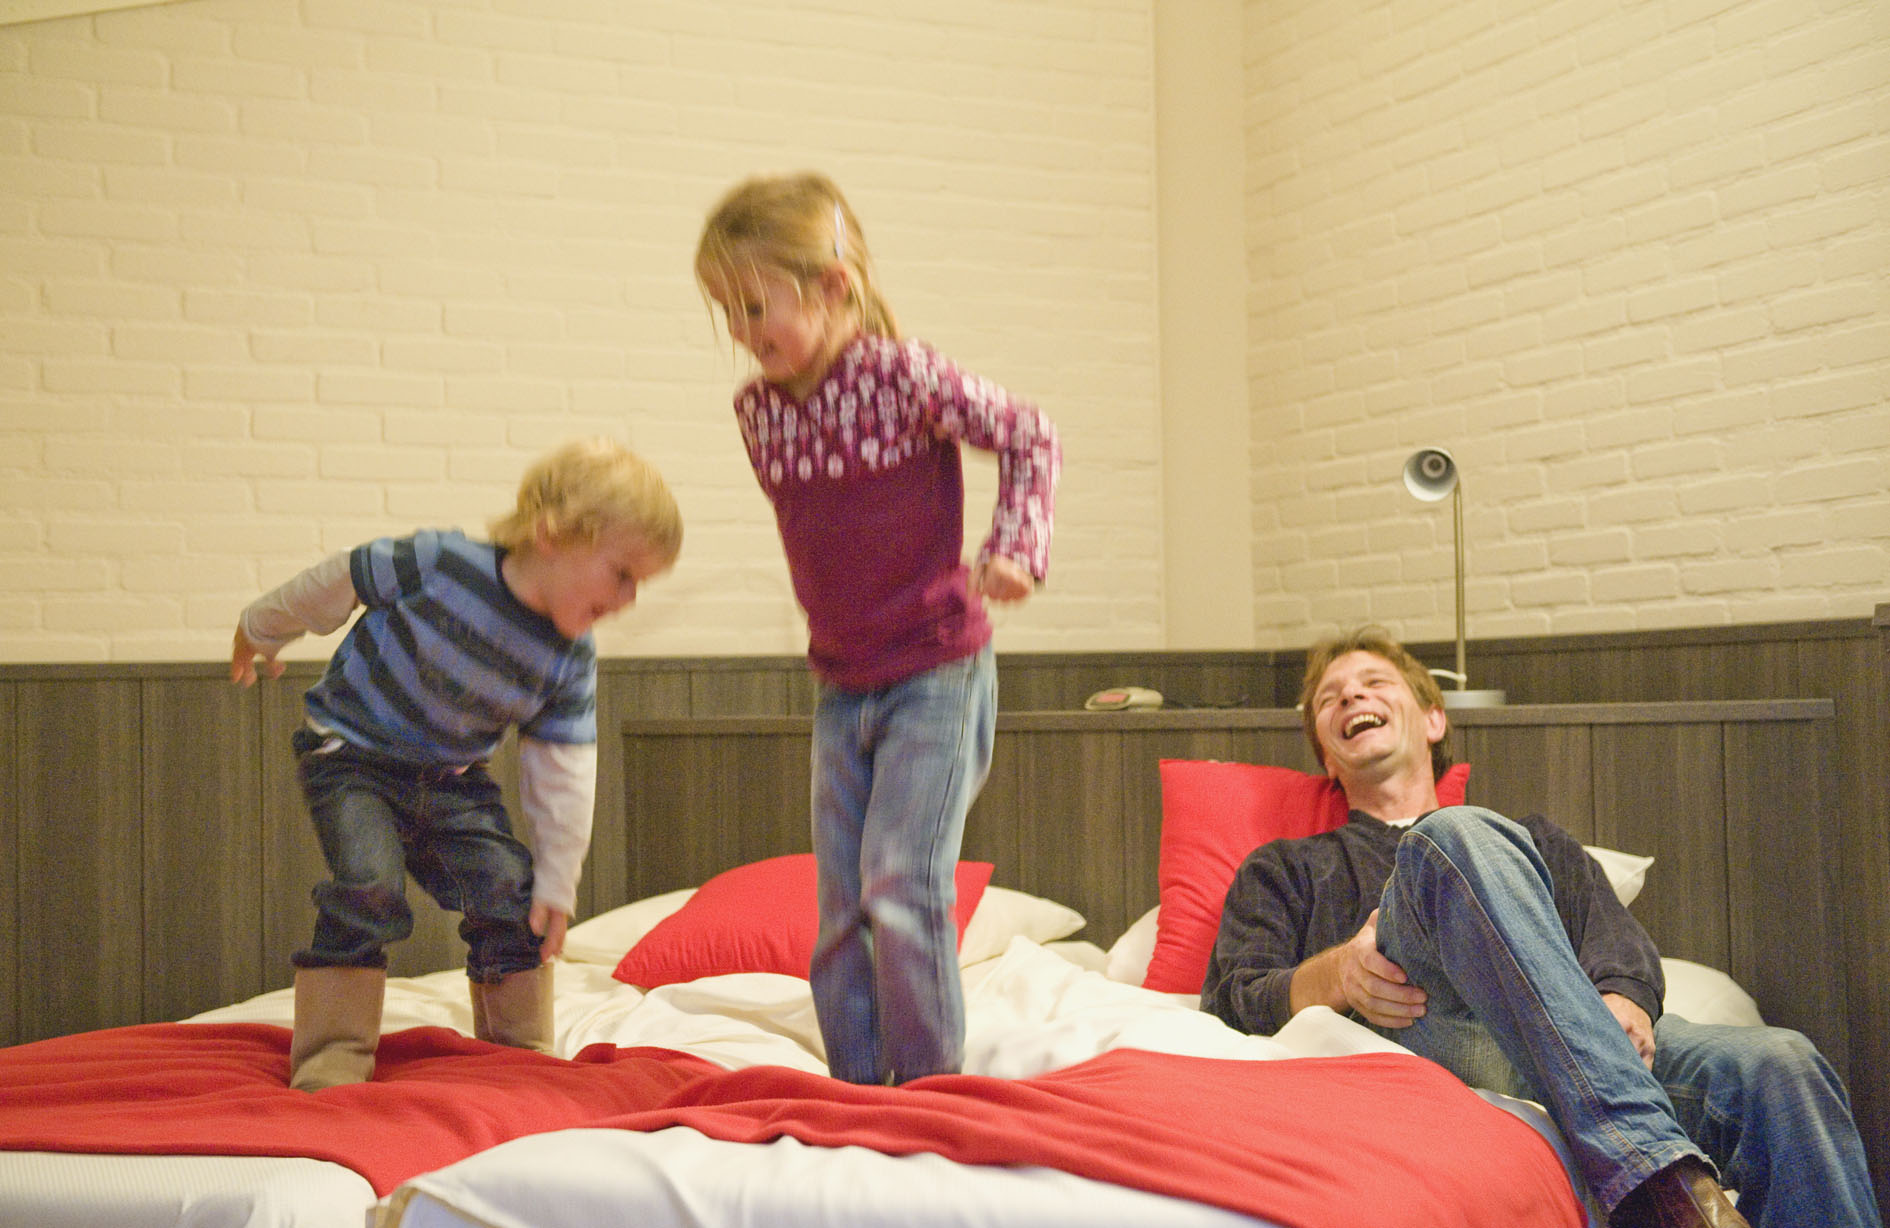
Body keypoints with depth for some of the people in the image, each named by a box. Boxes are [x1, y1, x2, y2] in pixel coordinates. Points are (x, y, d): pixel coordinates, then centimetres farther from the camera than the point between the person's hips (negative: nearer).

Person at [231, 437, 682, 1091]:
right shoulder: (439, 564, -28)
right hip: (351, 753, -5)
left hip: (451, 780, 5)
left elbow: (563, 773, -6)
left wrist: (556, 884, -5)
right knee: (370, 886, -23)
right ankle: (332, 1057, -11)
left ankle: (522, 1050, 15)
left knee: (508, 892, -3)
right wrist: (260, 632, 6)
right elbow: (333, 585, -12)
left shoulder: (570, 662, -13)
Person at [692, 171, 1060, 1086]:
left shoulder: (904, 375, -16)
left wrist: (1013, 550, -14)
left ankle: (933, 1088, 3)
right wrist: (837, 617, 13)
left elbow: (1030, 438, -5)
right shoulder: (756, 409, 1)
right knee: (841, 913, 7)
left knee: (901, 889, -13)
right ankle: (856, 1095, 18)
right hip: (839, 688, 6)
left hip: (935, 674, -6)